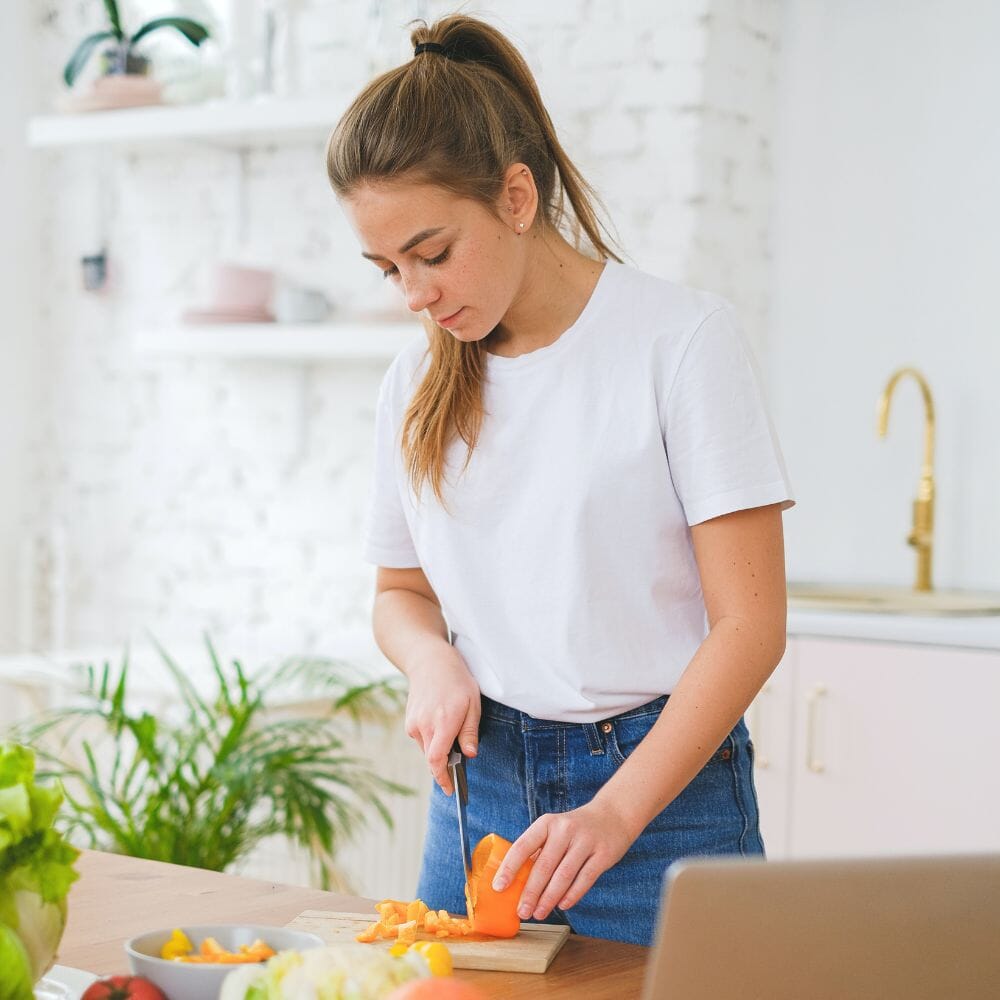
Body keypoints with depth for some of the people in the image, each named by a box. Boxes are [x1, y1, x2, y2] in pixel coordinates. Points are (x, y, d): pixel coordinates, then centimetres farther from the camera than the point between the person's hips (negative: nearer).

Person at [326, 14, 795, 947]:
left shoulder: (683, 338, -10)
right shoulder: (415, 382, 6)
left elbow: (749, 624, -13)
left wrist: (612, 815, -20)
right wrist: (432, 660, -5)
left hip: (660, 783, -4)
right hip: (478, 777, 5)